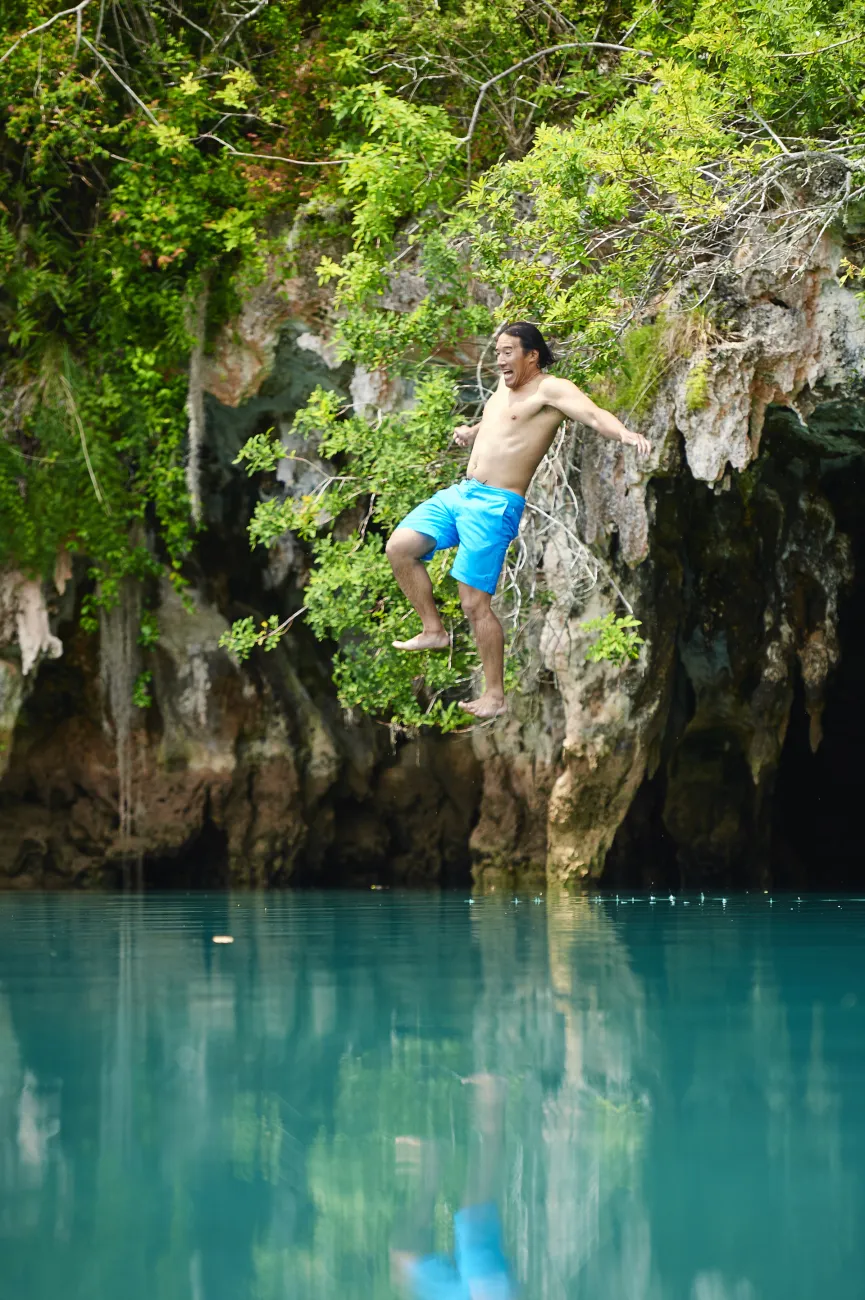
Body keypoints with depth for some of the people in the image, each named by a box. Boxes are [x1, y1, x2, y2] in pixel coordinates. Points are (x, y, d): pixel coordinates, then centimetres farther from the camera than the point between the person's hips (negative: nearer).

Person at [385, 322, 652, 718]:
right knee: (399, 547, -6)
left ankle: (495, 695, 0)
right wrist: (472, 431, 16)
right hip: (460, 492, 8)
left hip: (495, 505, -8)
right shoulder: (505, 385, 17)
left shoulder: (550, 389, -9)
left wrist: (626, 434, -46)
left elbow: (593, 413, -26)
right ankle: (434, 630, 9)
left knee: (474, 601, -9)